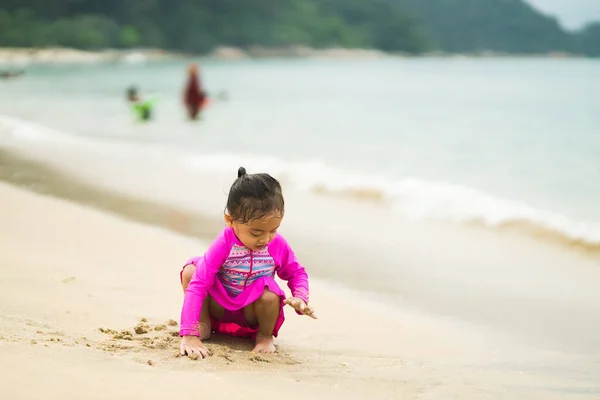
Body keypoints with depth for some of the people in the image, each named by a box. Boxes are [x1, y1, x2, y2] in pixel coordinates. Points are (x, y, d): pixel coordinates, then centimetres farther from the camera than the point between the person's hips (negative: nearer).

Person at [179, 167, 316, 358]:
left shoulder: (278, 245, -18)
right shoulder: (224, 244, -27)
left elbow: (296, 273, 2)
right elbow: (197, 286, -31)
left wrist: (300, 298, -23)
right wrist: (189, 335, -39)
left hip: (251, 313, 1)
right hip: (220, 307, -1)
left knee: (270, 295, -34)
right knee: (190, 271, -24)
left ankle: (265, 336, -1)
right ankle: (204, 324, -1)